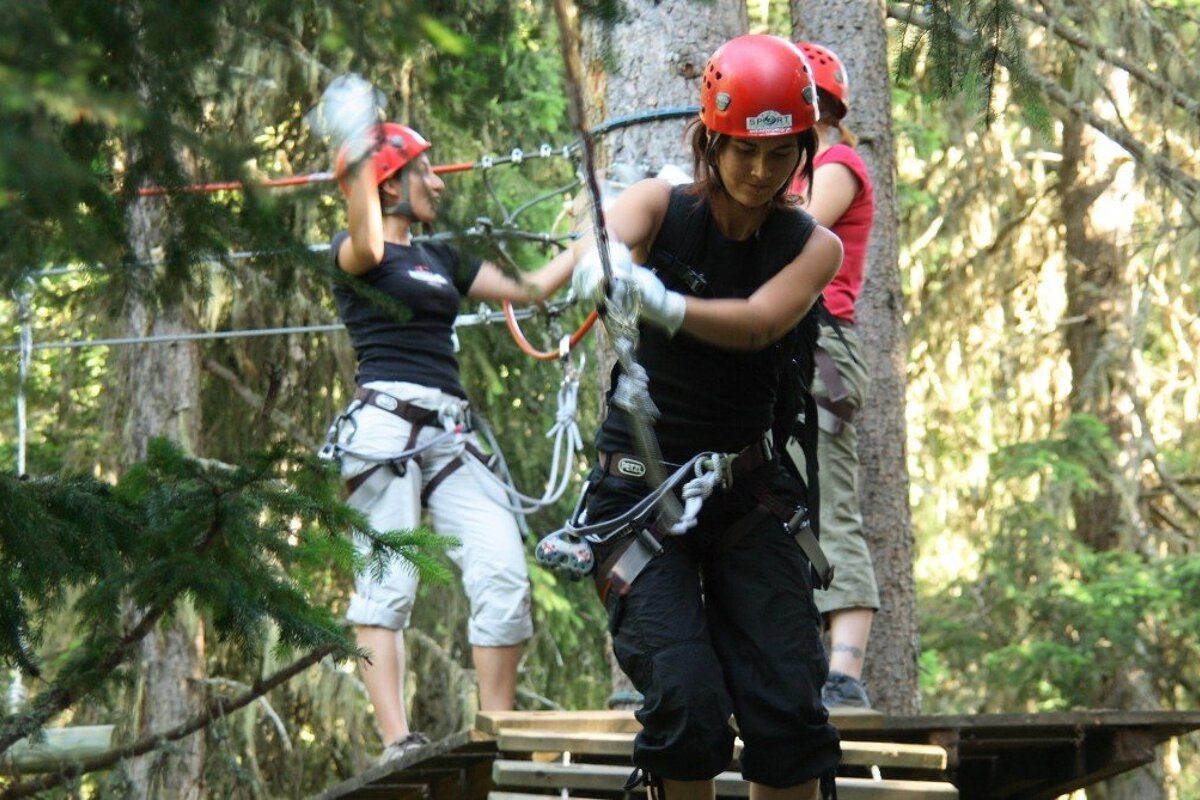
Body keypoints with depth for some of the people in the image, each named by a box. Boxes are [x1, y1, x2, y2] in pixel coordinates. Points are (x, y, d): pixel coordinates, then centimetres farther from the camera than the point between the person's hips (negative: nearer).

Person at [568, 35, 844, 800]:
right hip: (638, 490, -2)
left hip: (746, 497, 2)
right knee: (689, 703, -17)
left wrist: (664, 305, -44)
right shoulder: (661, 206, -6)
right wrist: (605, 272, -56)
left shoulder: (813, 247, -3)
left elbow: (757, 323, -24)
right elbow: (600, 253, -30)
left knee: (789, 706, -8)